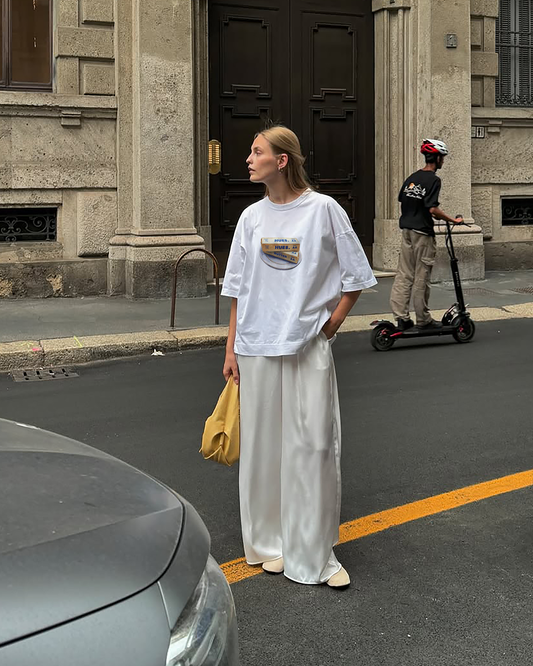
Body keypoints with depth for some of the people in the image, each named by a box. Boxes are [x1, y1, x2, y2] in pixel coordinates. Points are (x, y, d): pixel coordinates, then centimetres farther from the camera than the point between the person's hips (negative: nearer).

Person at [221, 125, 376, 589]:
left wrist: (330, 326, -5)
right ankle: (268, 542, 23)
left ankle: (317, 554, 7)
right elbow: (239, 289, 12)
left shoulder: (323, 209, -3)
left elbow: (355, 279, 2)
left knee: (315, 447, -3)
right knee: (263, 446, 8)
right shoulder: (252, 217, 8)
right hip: (258, 348, 3)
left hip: (309, 347, -3)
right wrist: (231, 350, 8)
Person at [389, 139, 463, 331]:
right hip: (423, 233, -7)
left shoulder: (412, 177, 10)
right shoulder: (433, 180, -14)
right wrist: (453, 220, -11)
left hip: (406, 230, 7)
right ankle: (423, 320, 10)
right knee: (421, 278, 1)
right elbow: (433, 209, -21)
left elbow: (402, 200, 15)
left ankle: (402, 317, 7)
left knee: (404, 275, 7)